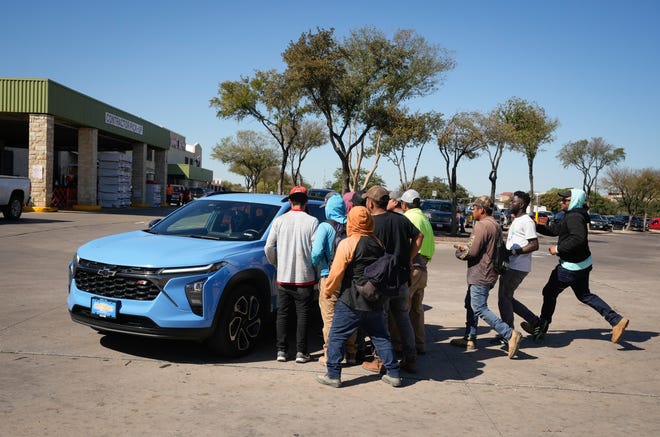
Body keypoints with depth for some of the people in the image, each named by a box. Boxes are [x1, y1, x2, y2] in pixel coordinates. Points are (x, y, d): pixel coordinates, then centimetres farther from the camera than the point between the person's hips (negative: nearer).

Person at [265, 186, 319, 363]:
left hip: (283, 277, 2)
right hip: (305, 277, -2)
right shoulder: (312, 221, -7)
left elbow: (269, 247, 0)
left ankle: (281, 351, 13)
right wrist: (315, 269, 7)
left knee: (282, 314, 11)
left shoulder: (279, 220, 0)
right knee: (302, 315, 7)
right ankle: (301, 352, 9)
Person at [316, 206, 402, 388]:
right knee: (381, 337, 15)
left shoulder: (347, 244, -12)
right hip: (375, 302, 6)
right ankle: (394, 373, 17)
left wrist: (328, 291, 2)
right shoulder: (378, 243, 8)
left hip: (351, 301, -6)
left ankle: (333, 375, 6)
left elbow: (336, 273, -12)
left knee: (336, 337, 5)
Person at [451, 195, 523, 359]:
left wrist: (459, 252, 0)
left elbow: (472, 252, -19)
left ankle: (510, 334, -16)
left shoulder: (482, 225, -17)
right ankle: (470, 339, 23)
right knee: (471, 304, 17)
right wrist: (464, 247, 16)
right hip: (485, 274, 11)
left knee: (480, 308, -11)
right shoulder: (495, 225, 15)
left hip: (480, 275, -11)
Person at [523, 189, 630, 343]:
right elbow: (554, 230, 18)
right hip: (582, 263, 10)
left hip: (572, 265, -10)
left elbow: (578, 238, -35)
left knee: (549, 292, 5)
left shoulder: (574, 217, -21)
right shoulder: (570, 216, 12)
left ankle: (540, 328, 18)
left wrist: (558, 248, -26)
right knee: (584, 295, 19)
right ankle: (616, 320, 14)